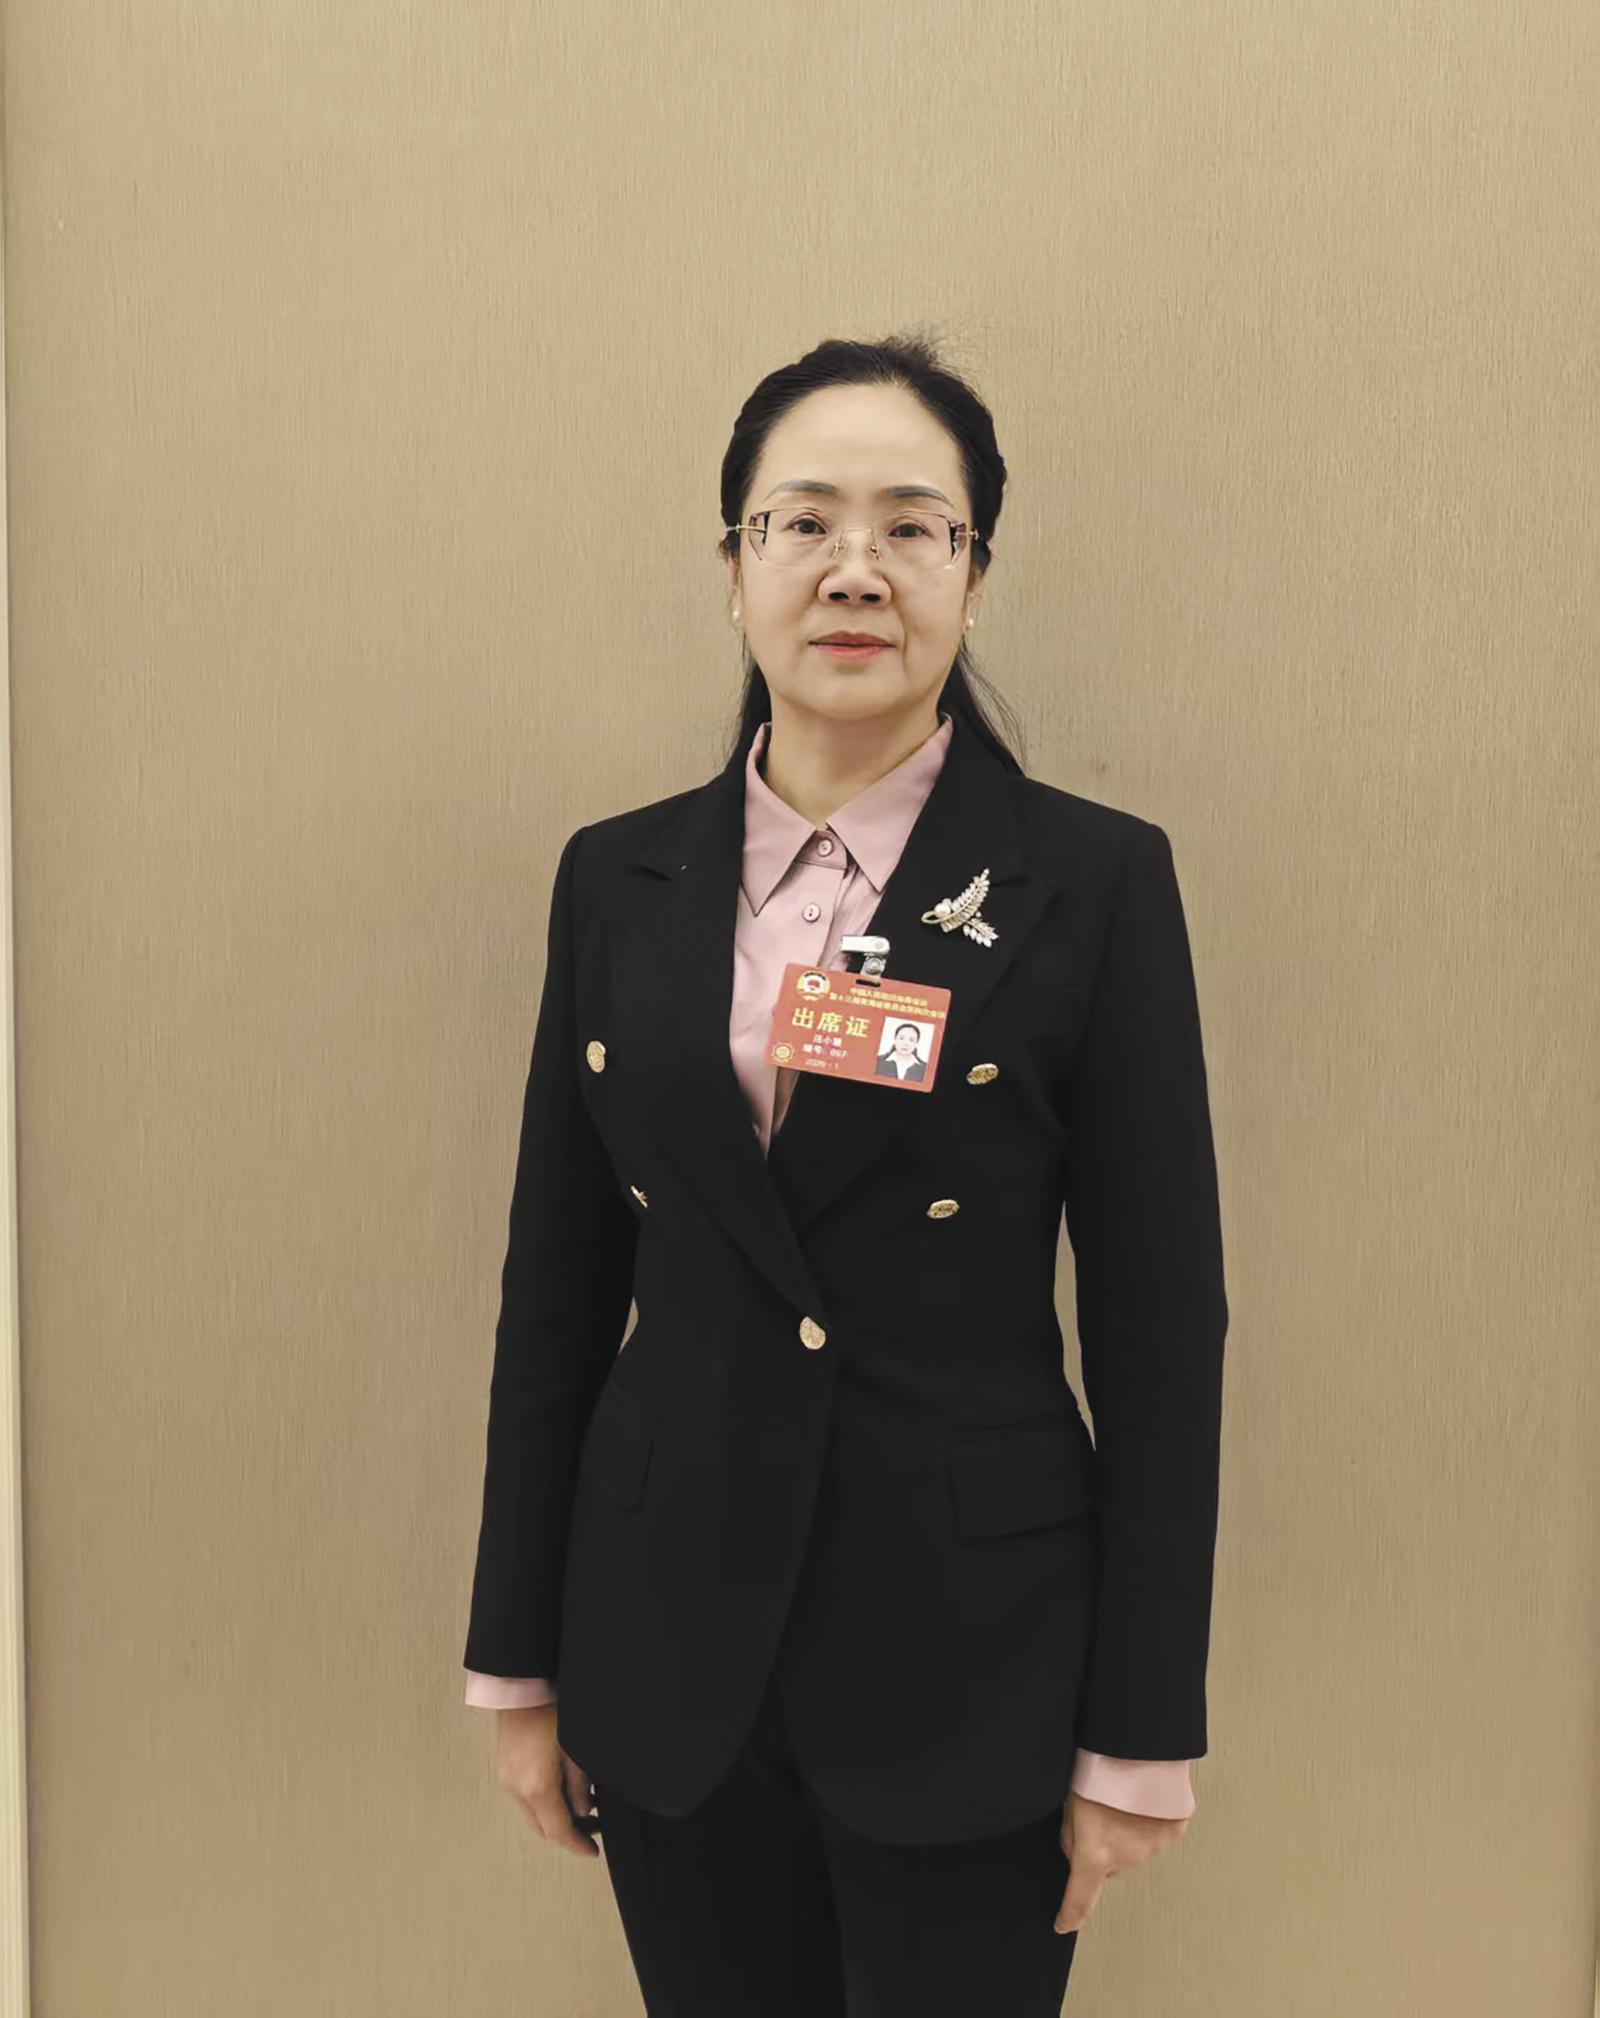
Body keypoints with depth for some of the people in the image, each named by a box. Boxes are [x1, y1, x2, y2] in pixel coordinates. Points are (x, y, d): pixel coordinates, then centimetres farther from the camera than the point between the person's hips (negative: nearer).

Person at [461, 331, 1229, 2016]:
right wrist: (518, 1660, 7)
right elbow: (556, 1289, 5)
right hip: (670, 1650, 3)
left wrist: (1138, 1739, -5)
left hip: (969, 1666, -2)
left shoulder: (1093, 880, -7)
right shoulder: (617, 878, 2)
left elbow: (1159, 1327, -6)